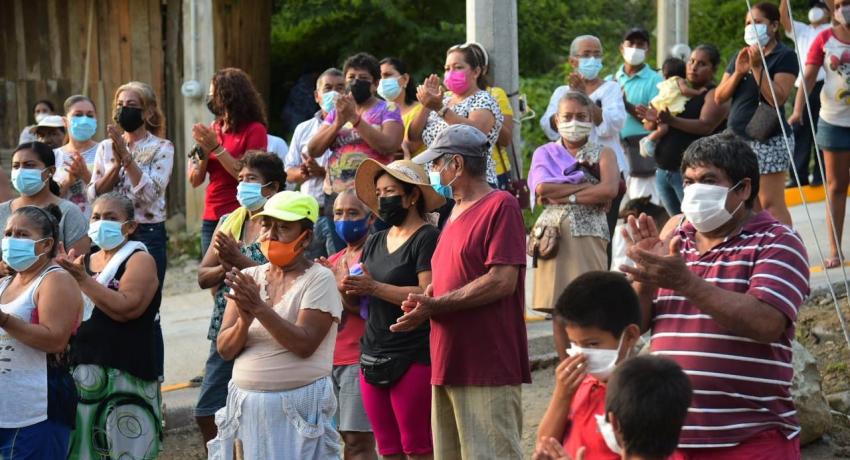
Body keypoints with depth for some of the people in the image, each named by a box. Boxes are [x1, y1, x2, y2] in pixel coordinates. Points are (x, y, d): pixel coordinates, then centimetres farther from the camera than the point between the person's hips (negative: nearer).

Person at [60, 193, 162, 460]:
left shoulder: (140, 260, -4)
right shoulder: (85, 262, 16)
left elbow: (125, 308, -19)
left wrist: (82, 279, -17)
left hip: (127, 373, -6)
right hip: (84, 369, 6)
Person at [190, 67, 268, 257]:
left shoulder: (255, 130, -5)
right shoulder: (214, 129, 11)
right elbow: (195, 181, 12)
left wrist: (216, 148, -15)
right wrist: (203, 151, -5)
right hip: (211, 218, 6)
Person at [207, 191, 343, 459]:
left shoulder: (319, 279, -5)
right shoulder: (248, 278, 8)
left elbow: (304, 344, -17)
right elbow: (224, 349, 4)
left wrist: (259, 308, -23)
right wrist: (245, 320, -16)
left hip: (301, 406, -4)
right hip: (248, 404, 4)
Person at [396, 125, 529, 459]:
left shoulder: (500, 206, -8)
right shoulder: (456, 213, 21)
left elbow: (502, 280, -18)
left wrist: (435, 305, -16)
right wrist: (424, 304, 4)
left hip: (489, 367, -9)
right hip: (448, 365, 9)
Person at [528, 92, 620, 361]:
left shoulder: (602, 154, 11)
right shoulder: (545, 154, 15)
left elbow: (609, 190, -9)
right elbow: (542, 188, -5)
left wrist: (564, 196, -9)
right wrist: (588, 186, -7)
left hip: (588, 235, -2)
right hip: (553, 236, 2)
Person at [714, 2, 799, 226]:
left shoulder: (785, 56, -5)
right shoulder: (740, 57, 17)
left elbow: (777, 98, -17)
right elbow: (719, 97, 9)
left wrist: (757, 67, -19)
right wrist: (738, 72, -6)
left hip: (768, 140, -7)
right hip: (737, 139, 7)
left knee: (771, 205, -11)